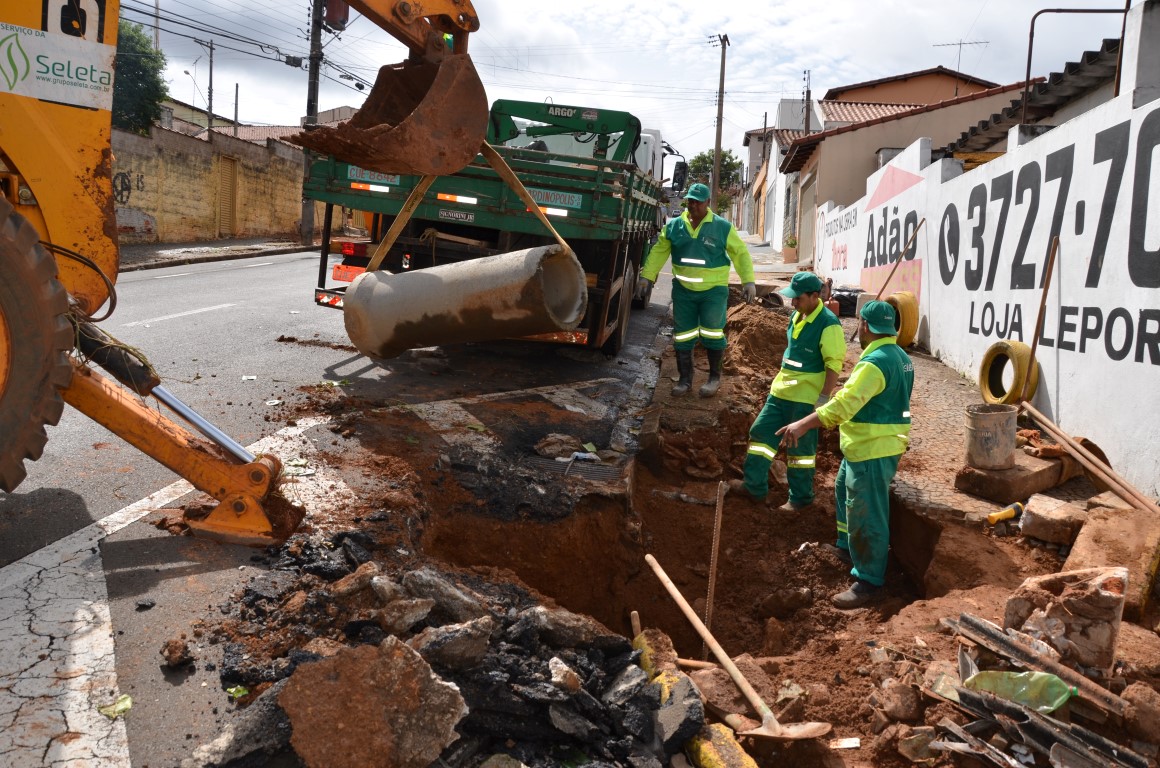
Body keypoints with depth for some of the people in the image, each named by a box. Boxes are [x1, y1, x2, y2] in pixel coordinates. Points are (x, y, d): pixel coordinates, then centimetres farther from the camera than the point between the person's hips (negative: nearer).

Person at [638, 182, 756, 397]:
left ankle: (714, 377, 16)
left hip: (713, 290, -3)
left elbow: (740, 253, -3)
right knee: (682, 335, 7)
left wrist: (748, 281, -9)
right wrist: (646, 276, 2)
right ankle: (685, 379, 20)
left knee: (712, 334, -3)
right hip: (683, 290, 3)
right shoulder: (674, 226, 2)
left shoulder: (722, 227, -5)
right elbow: (658, 252, 8)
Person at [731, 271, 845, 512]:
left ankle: (800, 498, 18)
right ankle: (754, 485, 25)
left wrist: (823, 399, -21)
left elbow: (834, 366, -19)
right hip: (781, 392, 8)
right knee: (761, 433, 12)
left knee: (800, 447, 2)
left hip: (806, 398, -8)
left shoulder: (828, 325, -19)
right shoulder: (797, 316, 6)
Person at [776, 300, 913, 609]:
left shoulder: (875, 362, -23)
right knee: (845, 489, 30)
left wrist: (803, 425, -33)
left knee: (866, 514, -4)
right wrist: (848, 390, 35)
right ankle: (848, 546, 45)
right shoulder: (899, 356, 9)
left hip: (871, 451, -11)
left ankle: (868, 583, 4)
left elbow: (844, 404, -32)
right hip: (868, 446, 11)